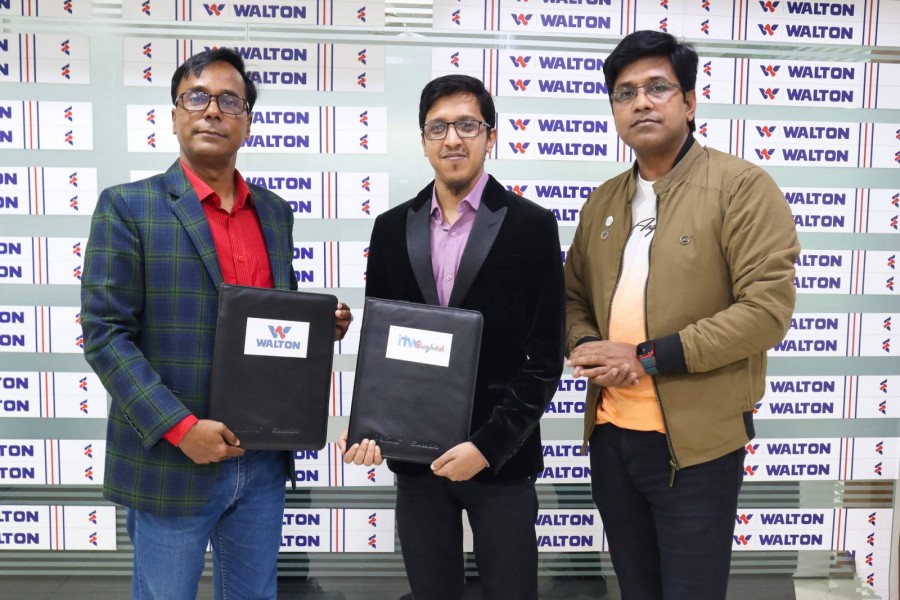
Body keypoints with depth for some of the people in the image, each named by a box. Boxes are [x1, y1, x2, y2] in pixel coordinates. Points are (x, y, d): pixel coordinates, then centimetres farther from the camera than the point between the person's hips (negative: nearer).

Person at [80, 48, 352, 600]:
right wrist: (180, 427, -19)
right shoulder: (127, 207, -6)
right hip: (171, 462, -4)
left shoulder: (276, 213, 9)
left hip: (263, 458, 5)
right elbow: (105, 333, -11)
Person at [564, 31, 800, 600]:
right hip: (611, 435, 6)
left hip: (697, 443, -5)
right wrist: (587, 347, -7)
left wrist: (647, 357, -18)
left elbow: (768, 307, -16)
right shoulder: (602, 201, 11)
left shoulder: (743, 185, -8)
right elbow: (574, 295, 16)